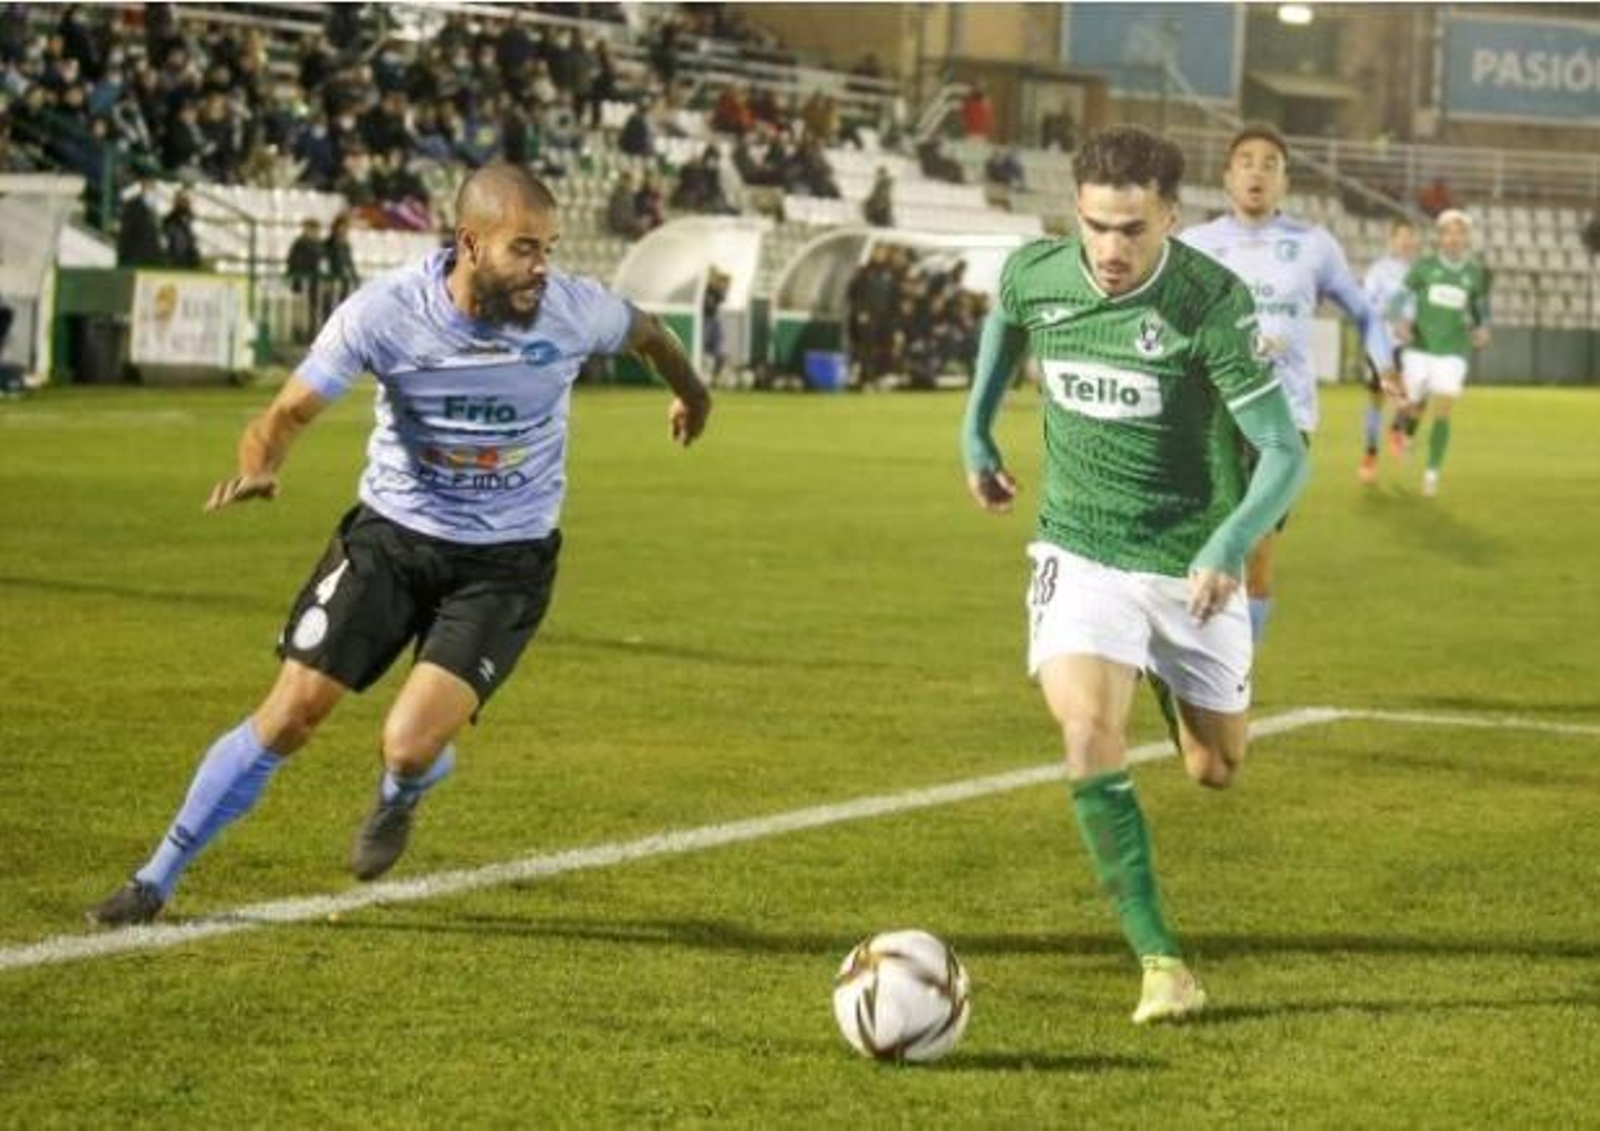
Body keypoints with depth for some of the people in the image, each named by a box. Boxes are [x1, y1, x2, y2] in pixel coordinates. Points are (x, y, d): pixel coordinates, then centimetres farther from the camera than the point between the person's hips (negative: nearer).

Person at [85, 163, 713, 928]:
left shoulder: (575, 311, -17)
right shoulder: (386, 311, -20)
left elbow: (646, 333, 7)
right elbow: (292, 410, -17)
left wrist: (687, 390, 28)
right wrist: (259, 462, -40)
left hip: (507, 561, 0)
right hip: (391, 534, 0)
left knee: (410, 747, -17)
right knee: (288, 717, -4)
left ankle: (401, 795, 23)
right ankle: (157, 881, 13)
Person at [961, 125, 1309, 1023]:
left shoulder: (1214, 302, -22)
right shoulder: (1034, 275, -11)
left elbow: (1285, 454, -22)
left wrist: (1229, 546, -38)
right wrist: (977, 431, 21)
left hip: (1191, 564, -1)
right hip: (1081, 553, 1)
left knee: (1216, 770, 14)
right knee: (1091, 735, -24)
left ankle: (1175, 683, 52)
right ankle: (1161, 962, -17)